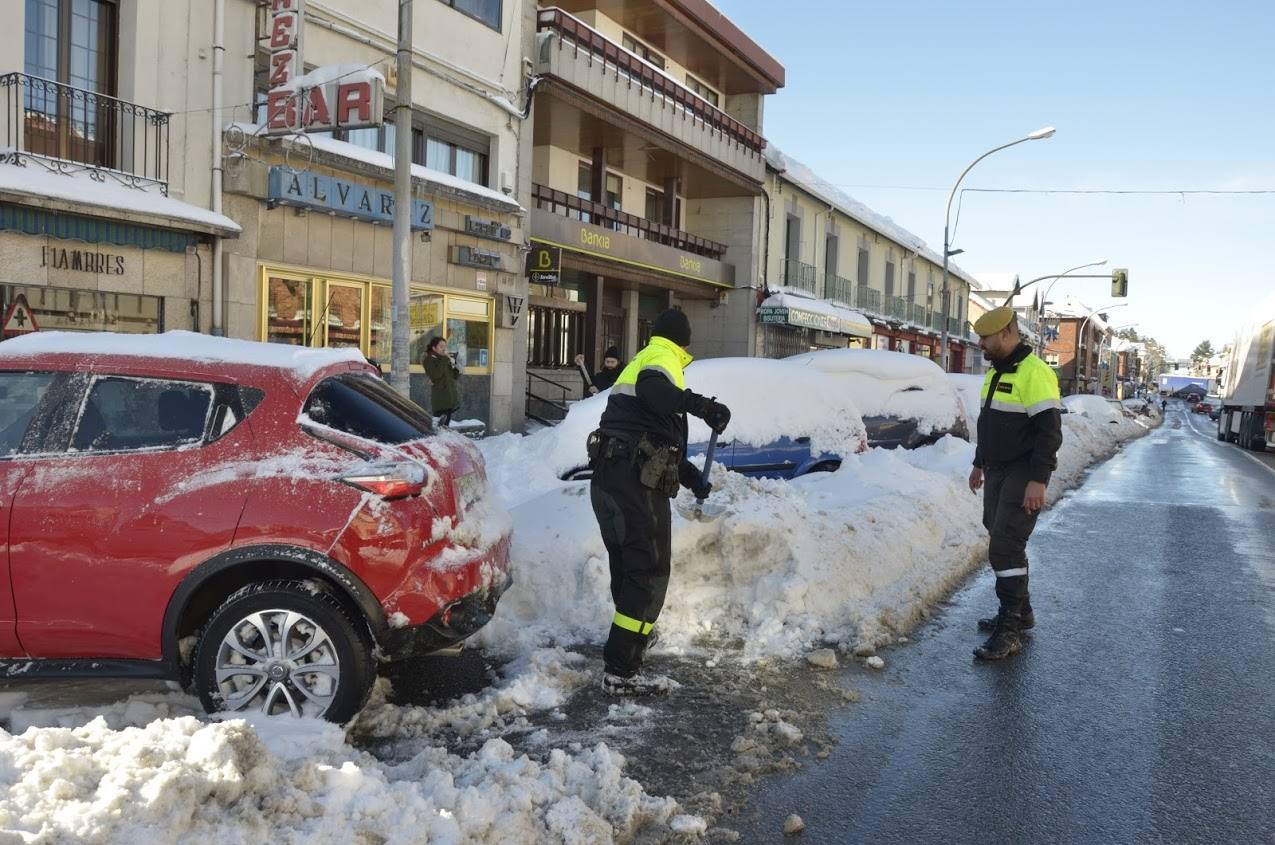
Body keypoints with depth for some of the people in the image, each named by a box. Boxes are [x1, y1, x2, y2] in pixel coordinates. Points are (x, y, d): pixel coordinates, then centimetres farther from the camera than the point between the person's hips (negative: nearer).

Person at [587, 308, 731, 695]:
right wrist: (701, 405, -34)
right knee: (649, 572, -5)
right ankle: (620, 672, -6)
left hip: (606, 477, 9)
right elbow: (652, 388, -27)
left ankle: (633, 637, 41)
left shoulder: (638, 362, 29)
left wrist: (694, 479, 38)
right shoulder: (663, 357, 1)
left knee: (627, 567, 23)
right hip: (636, 480, -9)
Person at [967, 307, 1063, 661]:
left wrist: (1038, 480, -25)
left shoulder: (1034, 373, -17)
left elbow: (1049, 430, -21)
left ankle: (1010, 631, -7)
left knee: (1004, 547, -12)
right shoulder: (996, 371, 13)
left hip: (1023, 475, -9)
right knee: (1005, 544, 15)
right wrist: (979, 464, 25)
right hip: (998, 472, 9)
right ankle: (1020, 611, 29)